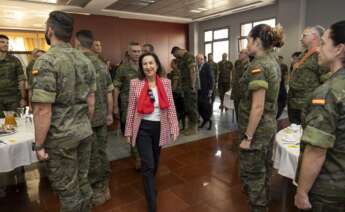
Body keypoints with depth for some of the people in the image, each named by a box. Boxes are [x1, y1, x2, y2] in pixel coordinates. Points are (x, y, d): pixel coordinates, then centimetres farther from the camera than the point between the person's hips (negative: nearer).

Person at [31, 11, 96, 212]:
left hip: (60, 137, -6)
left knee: (68, 190, 10)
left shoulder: (46, 61, -17)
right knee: (83, 182, 20)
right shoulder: (86, 60, 4)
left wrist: (39, 144, -10)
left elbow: (43, 110, -20)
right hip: (84, 132, 7)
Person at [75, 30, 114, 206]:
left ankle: (96, 193, 22)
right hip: (102, 116, 6)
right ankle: (104, 188, 30)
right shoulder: (102, 64, 5)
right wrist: (110, 114, 15)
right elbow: (109, 93, 7)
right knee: (102, 152, 16)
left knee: (91, 157, 7)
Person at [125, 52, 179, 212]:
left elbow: (171, 107, -1)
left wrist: (174, 128, -5)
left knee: (155, 162, 22)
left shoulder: (165, 83, -3)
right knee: (148, 165, -3)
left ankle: (149, 184, 53)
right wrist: (129, 131, -1)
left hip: (160, 128, 3)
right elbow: (131, 109, -3)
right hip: (142, 128, -2)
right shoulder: (135, 83, -7)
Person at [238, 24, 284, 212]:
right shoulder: (273, 61, 6)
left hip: (257, 128, -10)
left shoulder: (258, 66, -22)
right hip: (269, 125, 10)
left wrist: (247, 137, -19)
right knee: (264, 170, 22)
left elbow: (257, 107, -24)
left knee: (251, 174, 6)